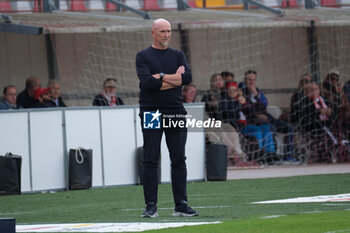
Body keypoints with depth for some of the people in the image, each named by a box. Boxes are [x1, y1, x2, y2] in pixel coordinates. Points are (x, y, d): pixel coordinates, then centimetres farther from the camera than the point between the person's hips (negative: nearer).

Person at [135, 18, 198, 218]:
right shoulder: (143, 56, 2)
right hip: (151, 112, -3)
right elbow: (147, 82, -14)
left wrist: (161, 77, -9)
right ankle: (151, 206, -2)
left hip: (175, 111, 3)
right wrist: (174, 78, -8)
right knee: (151, 160, -4)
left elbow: (187, 78, -5)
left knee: (179, 160, 3)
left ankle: (181, 205, 7)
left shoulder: (178, 56, 13)